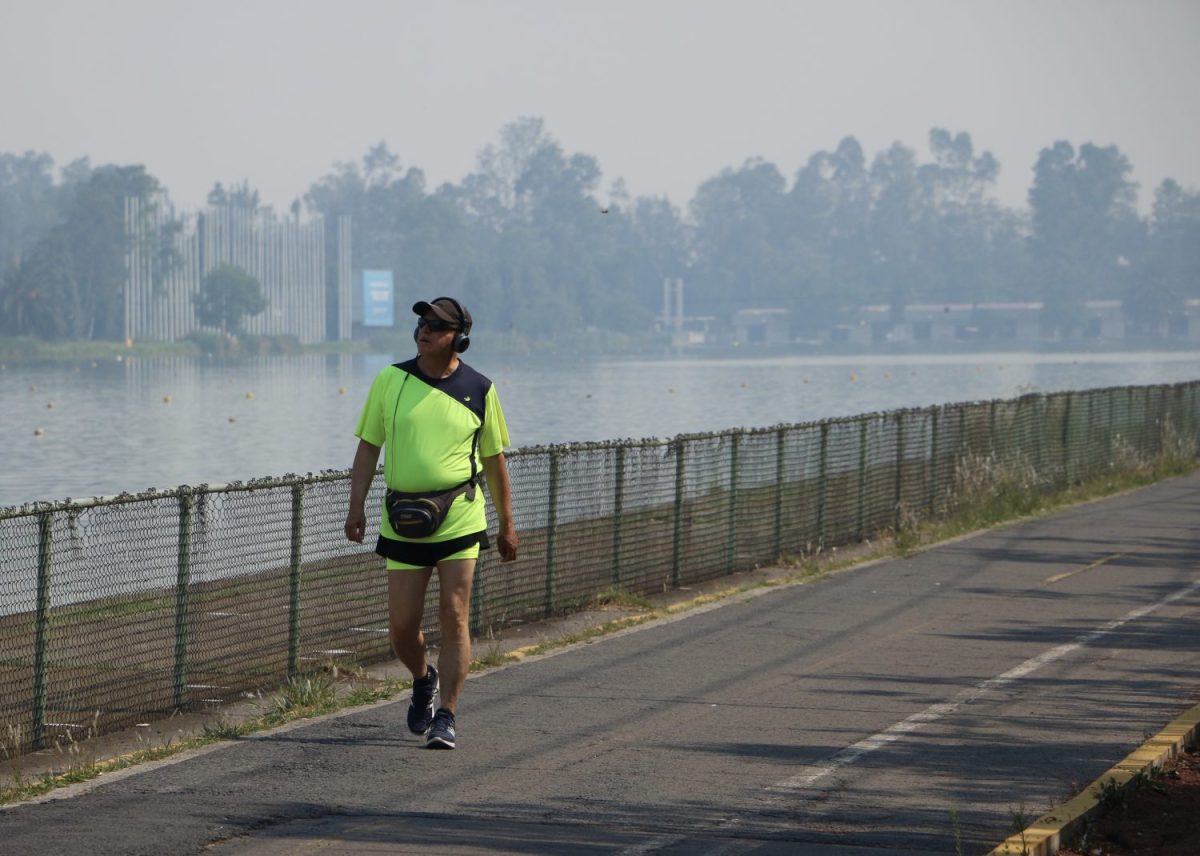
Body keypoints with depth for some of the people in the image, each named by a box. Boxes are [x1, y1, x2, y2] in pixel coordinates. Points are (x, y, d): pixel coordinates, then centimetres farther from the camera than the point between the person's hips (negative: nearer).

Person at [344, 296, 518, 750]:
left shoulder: (479, 390, 1)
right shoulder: (391, 380, 2)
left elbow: (494, 460, 8)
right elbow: (368, 447, 6)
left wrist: (507, 525, 10)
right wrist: (356, 506, -4)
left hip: (460, 521, -2)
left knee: (453, 618, -7)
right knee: (401, 626, 4)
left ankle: (446, 716, 0)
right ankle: (423, 680, 35)